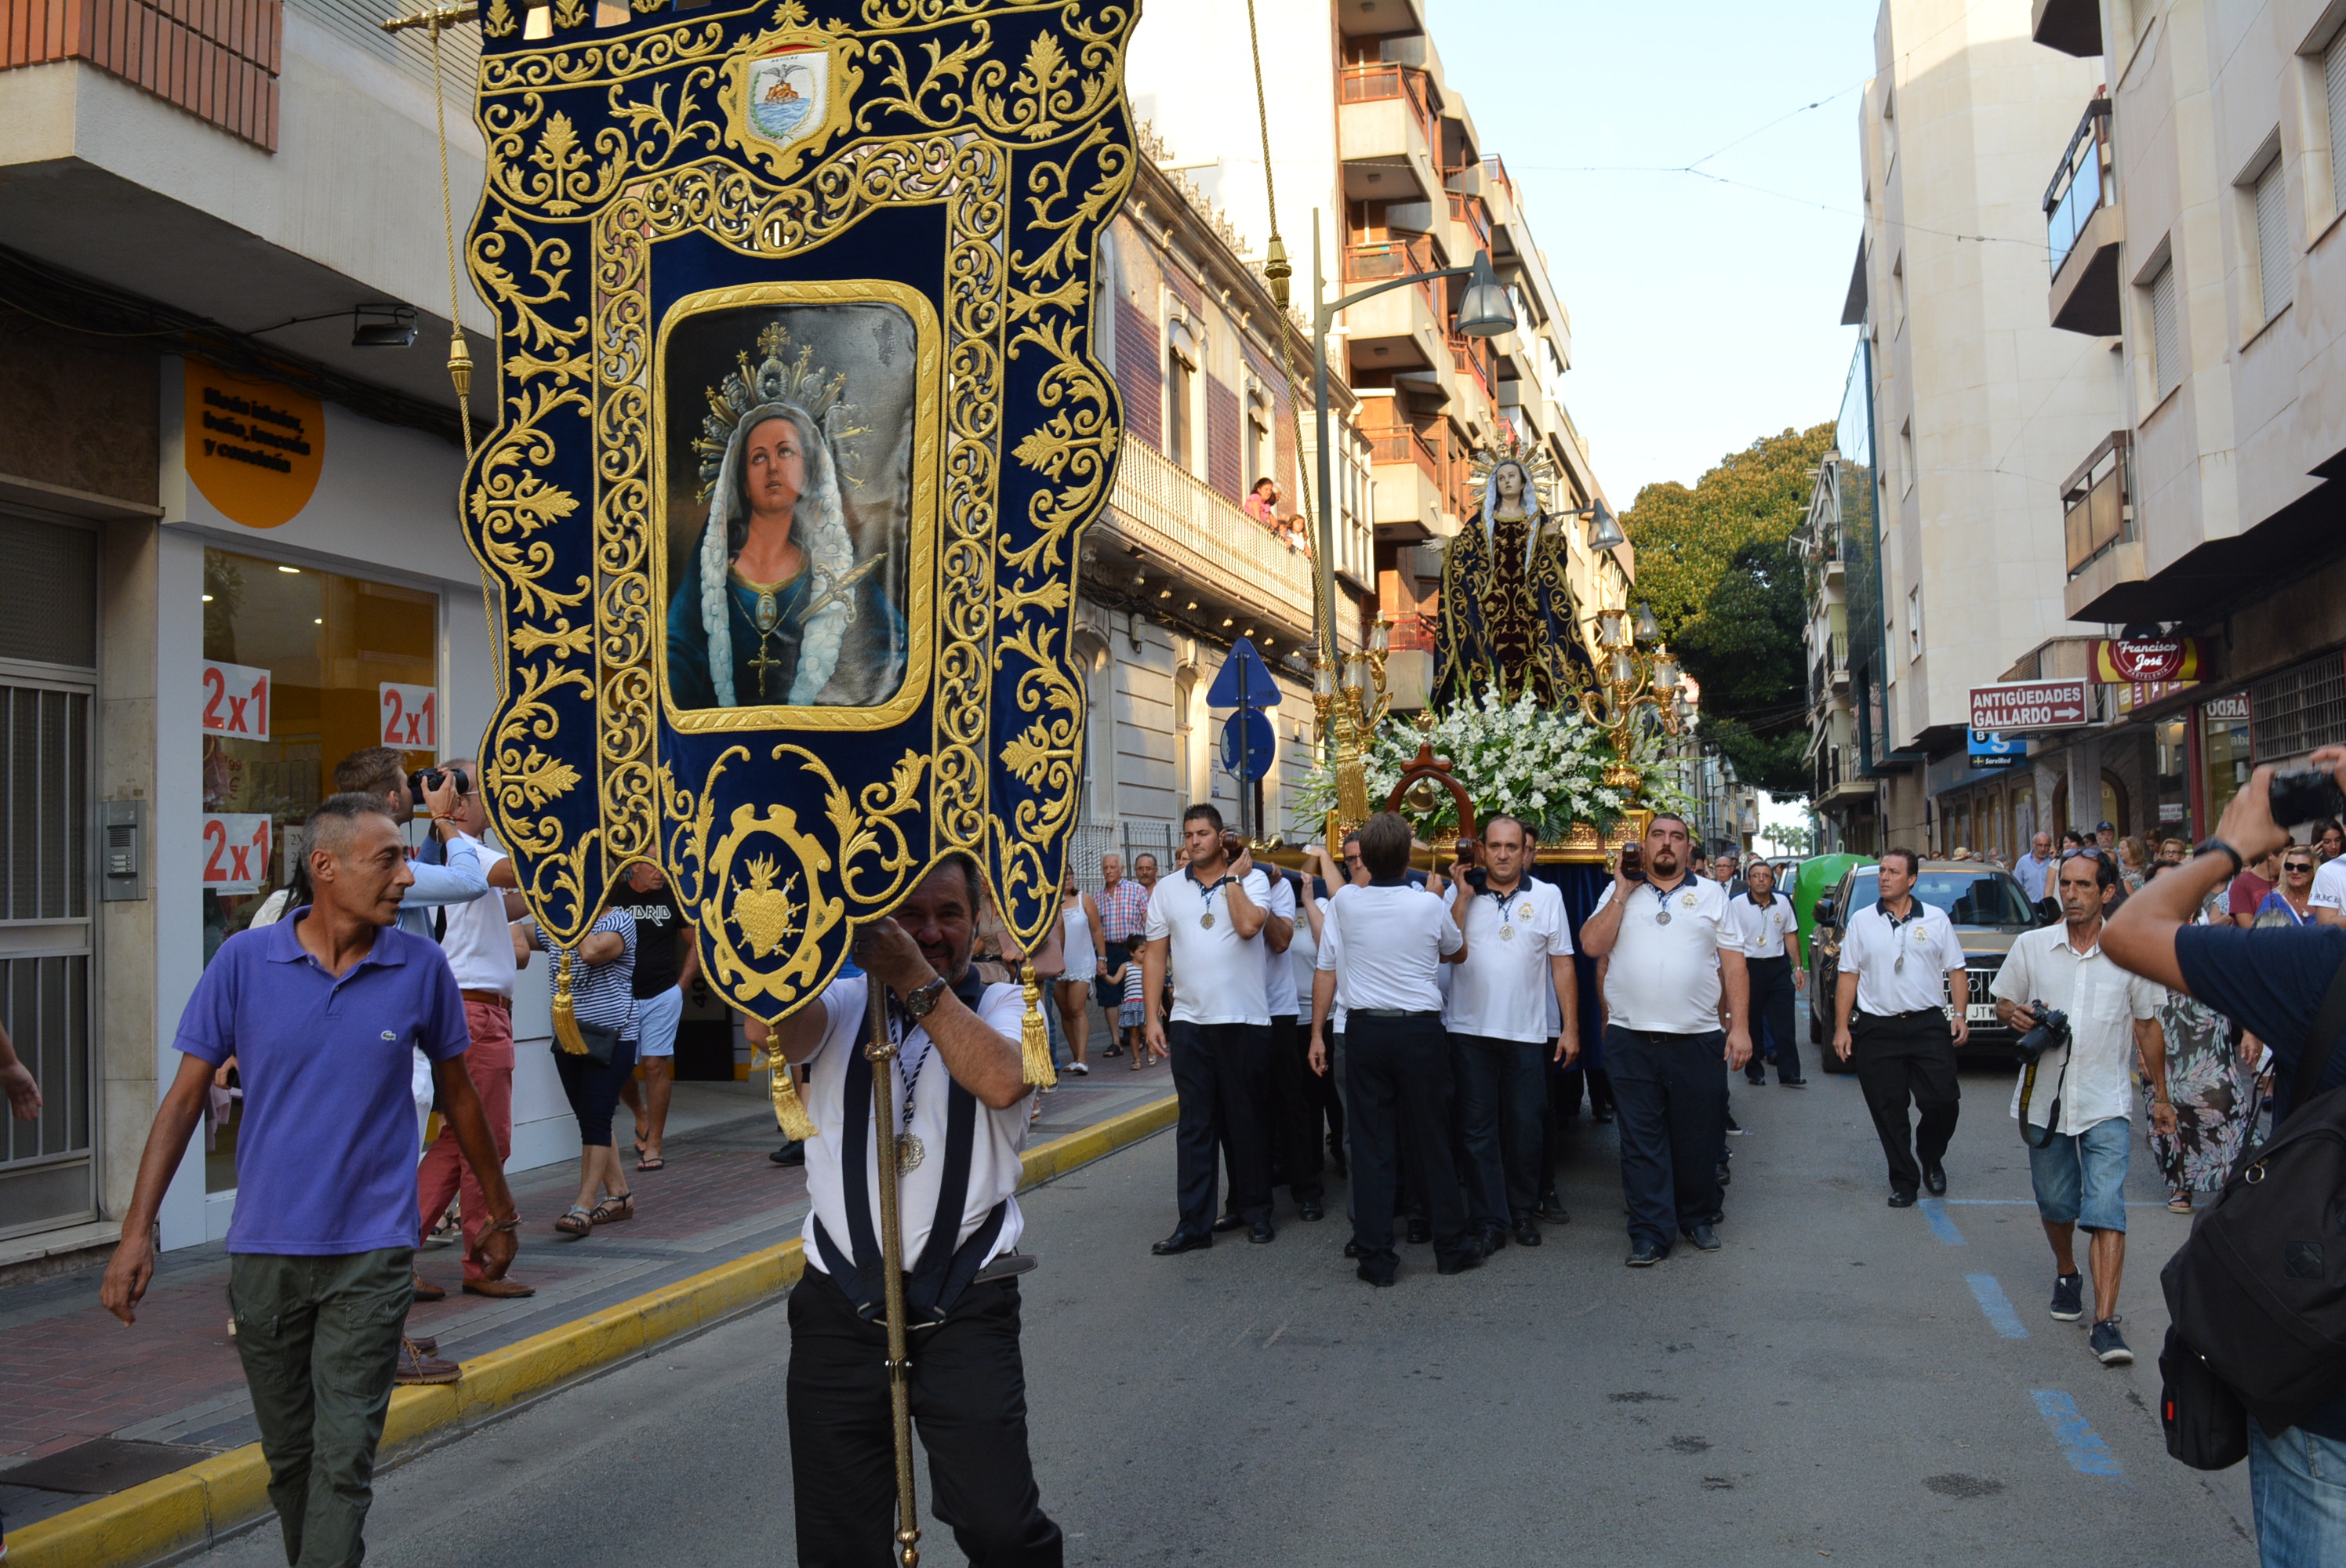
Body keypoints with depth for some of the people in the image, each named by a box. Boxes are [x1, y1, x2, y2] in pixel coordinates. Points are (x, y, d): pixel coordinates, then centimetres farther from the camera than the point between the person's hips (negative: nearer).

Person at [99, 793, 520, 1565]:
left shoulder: (421, 967, -4)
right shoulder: (244, 961, -6)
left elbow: (458, 1092, 9)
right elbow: (186, 1096, 0)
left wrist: (500, 1211, 17)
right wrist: (138, 1230, -6)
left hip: (371, 1252, -1)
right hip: (264, 1249, 1)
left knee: (344, 1458, -5)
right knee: (288, 1455, 15)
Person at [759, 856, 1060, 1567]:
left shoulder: (1003, 1005, 3)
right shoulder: (842, 1003, 8)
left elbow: (1001, 1081, -19)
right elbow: (774, 1031, -14)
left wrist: (917, 980, -22)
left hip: (966, 1309, -2)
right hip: (839, 1307, 2)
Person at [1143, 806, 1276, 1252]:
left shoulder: (1252, 879, -1)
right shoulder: (1168, 889, 7)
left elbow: (1248, 925, -21)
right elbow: (1155, 955, 7)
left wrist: (1232, 878, -10)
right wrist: (1152, 1017, 0)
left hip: (1245, 1021, -2)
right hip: (1189, 1022, 2)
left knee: (1248, 1121, 8)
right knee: (1195, 1125, 4)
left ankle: (1255, 1211, 22)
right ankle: (1194, 1223, 8)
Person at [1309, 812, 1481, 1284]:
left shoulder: (1344, 902, -4)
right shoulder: (1431, 907, -6)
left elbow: (1325, 971, 0)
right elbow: (1457, 952, 15)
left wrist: (1318, 1033, 8)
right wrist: (1459, 896, 26)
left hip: (1364, 1032, 1)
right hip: (1420, 1032, -1)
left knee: (1370, 1144, 4)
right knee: (1431, 1141, 9)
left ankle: (1376, 1258, 8)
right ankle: (1452, 1246, 21)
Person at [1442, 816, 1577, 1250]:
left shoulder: (1547, 896, 5)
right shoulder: (1458, 895, 4)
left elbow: (1562, 965, 5)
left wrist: (1571, 1028, 1)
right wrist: (1463, 896, -10)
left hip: (1527, 1033, 0)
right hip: (1470, 1031, 0)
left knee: (1525, 1128, 7)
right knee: (1478, 1129, 3)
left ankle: (1524, 1212, 23)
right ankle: (1489, 1220, 10)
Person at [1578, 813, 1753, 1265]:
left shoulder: (1711, 894, 10)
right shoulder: (1618, 893, 10)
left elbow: (1733, 964, 7)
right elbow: (1592, 945, -4)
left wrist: (1739, 1027, -1)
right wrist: (1622, 892, -5)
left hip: (1699, 1039, 0)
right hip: (1631, 1039, 0)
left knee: (1698, 1138, 8)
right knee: (1642, 1141, 1)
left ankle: (1698, 1219, 26)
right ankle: (1650, 1233, 7)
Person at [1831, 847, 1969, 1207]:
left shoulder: (1936, 919, 7)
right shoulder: (1861, 921, 7)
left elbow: (1956, 970, 9)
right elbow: (1848, 977, 5)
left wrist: (1960, 1014, -4)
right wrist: (1841, 1027, -1)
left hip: (1929, 1025, 0)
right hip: (1877, 1029, 0)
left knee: (1943, 1102, -4)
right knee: (1889, 1111, 1)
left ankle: (1931, 1160, 24)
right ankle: (1904, 1180, 13)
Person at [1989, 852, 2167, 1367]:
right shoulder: (2031, 945, 1)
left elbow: (2147, 1025, 10)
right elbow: (2002, 1003, 11)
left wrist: (2160, 1095, 13)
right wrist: (2015, 1015, -13)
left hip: (2107, 1103, -2)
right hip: (2044, 1098, 2)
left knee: (2107, 1210, -11)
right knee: (2055, 1203, 14)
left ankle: (2106, 1323, -13)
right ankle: (2066, 1274, 42)